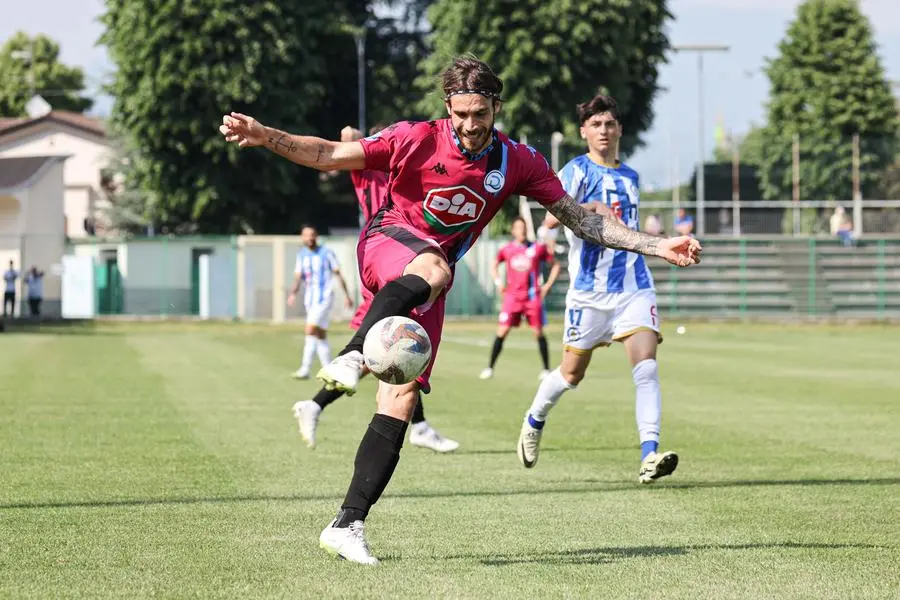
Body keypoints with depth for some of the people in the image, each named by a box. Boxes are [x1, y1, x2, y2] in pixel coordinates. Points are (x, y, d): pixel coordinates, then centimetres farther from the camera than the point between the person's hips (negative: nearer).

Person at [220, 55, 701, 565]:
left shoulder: (518, 162, 0)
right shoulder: (417, 139, -10)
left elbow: (580, 219, 7)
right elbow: (330, 155, -9)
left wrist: (656, 247, 0)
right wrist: (263, 136, -23)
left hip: (429, 285, 3)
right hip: (386, 244, -3)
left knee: (401, 401, -9)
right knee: (432, 267, -40)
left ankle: (348, 525, -8)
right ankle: (353, 356, -49)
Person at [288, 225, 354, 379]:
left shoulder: (326, 253, -3)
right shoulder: (301, 255, 11)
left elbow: (338, 274, 1)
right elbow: (298, 278, 7)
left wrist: (346, 295, 0)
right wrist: (293, 294, -12)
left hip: (324, 297, -6)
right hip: (309, 299, 6)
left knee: (310, 330, -20)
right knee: (320, 335, 8)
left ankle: (305, 368, -23)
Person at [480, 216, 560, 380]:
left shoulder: (538, 248, 1)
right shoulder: (507, 250, 4)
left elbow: (556, 265, 10)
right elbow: (494, 266, 21)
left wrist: (548, 285, 2)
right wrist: (498, 282, 5)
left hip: (533, 297, -1)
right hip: (512, 297, 1)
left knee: (538, 332, -2)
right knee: (502, 331, -6)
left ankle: (546, 369, 8)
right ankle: (489, 368, -1)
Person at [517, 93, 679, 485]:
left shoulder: (630, 177, 15)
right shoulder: (578, 170, -5)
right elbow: (550, 218, -20)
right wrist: (591, 207, -32)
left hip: (634, 287, 4)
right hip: (589, 289, -4)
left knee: (646, 365, -16)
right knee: (572, 373, 9)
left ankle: (650, 456, -24)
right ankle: (534, 422, 39)